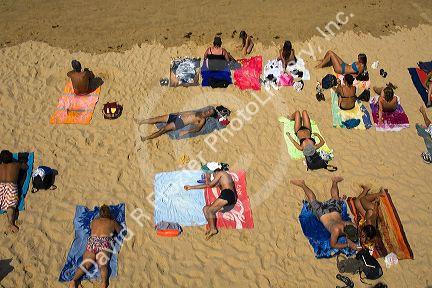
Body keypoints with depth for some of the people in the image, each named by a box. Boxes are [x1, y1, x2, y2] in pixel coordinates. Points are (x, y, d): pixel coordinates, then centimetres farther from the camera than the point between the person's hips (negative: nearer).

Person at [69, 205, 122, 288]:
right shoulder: (112, 222, 21)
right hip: (105, 242, -2)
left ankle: (74, 280, -35)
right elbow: (120, 232, 34)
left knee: (85, 265, -9)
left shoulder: (94, 221, 27)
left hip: (92, 241, 2)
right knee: (103, 265, -19)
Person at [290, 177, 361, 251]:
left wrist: (349, 240, -32)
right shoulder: (336, 230, -42)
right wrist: (348, 245, -40)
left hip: (335, 212, 3)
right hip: (323, 214, -3)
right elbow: (333, 245, -32)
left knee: (335, 198, 33)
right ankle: (302, 185, 37)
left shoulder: (352, 226, -30)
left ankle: (334, 181, 52)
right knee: (313, 200, 21)